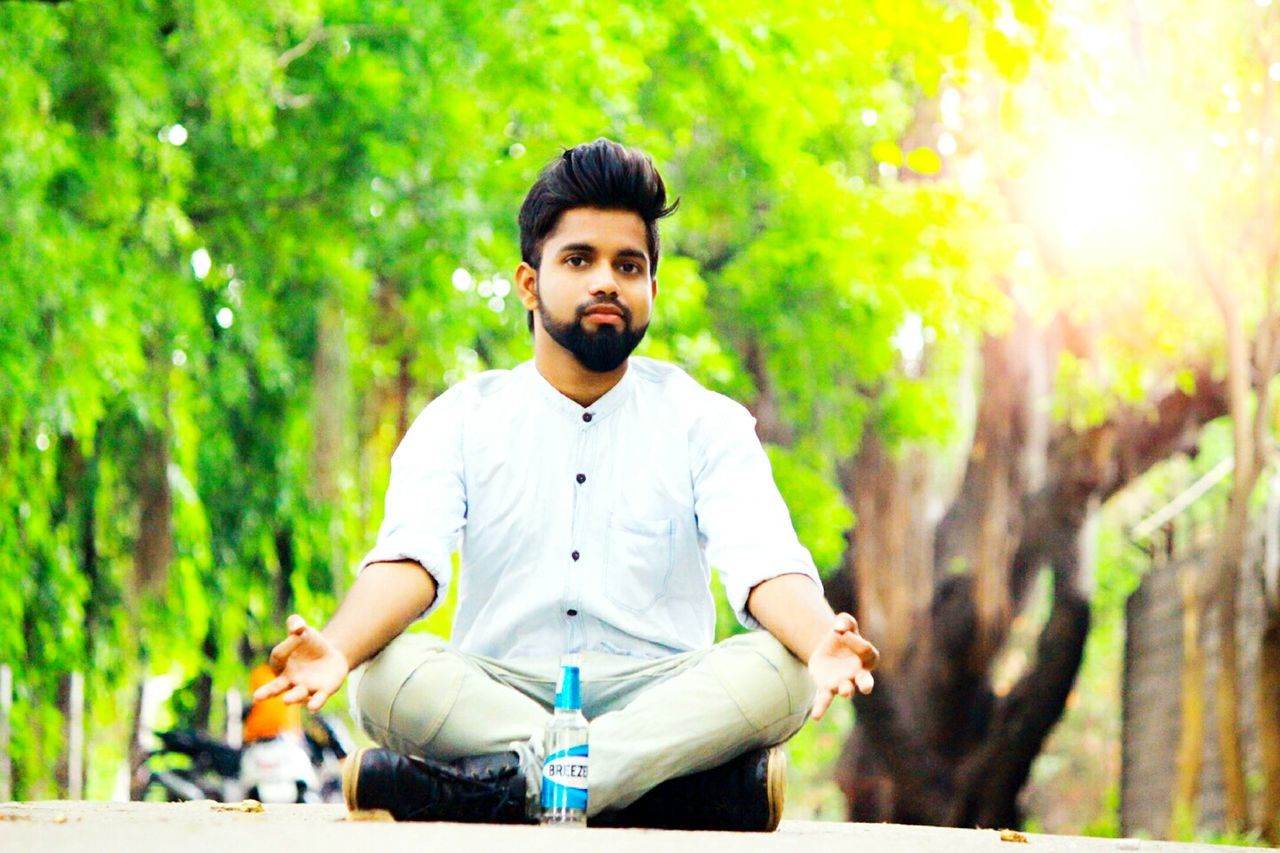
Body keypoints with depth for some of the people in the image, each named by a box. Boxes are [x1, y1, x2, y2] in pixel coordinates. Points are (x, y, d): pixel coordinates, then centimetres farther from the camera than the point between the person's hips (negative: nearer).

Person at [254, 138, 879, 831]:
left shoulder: (705, 423, 10)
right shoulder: (461, 419, 10)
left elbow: (764, 565, -8)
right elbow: (409, 558, -8)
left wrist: (821, 640, -33)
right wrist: (338, 648, -32)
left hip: (663, 705, 0)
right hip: (492, 700, 0)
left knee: (778, 671, -29)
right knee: (391, 673, -31)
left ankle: (499, 786, -40)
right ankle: (717, 785, -37)